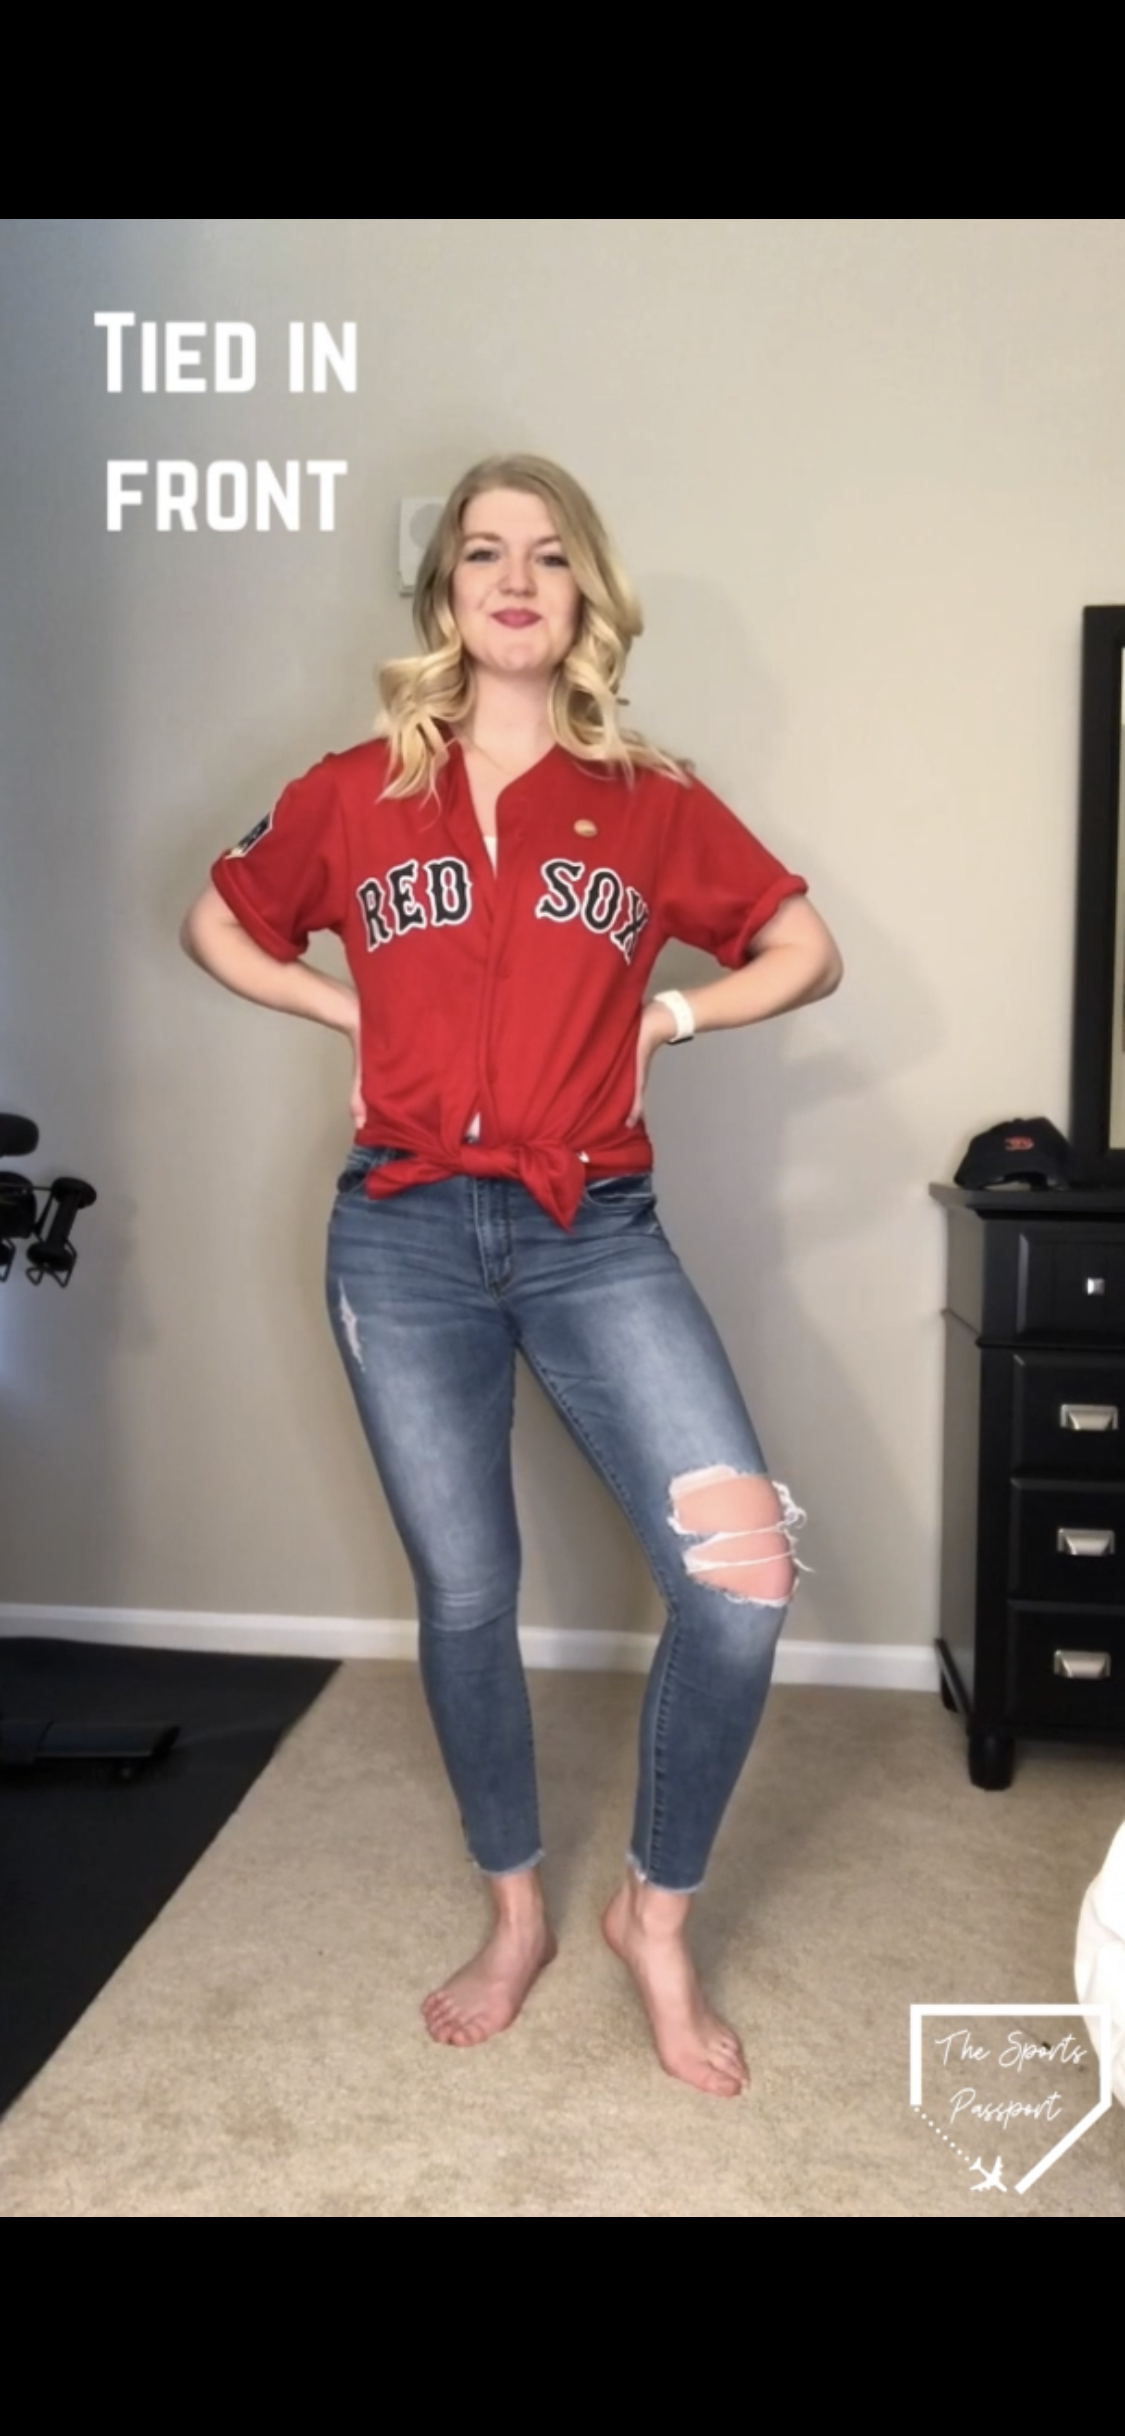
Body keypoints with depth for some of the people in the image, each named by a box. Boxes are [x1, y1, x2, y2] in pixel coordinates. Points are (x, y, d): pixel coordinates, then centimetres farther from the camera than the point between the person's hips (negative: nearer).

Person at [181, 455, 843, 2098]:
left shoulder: (651, 802, 6)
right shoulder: (356, 793, 7)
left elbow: (807, 953, 14)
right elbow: (217, 924, 20)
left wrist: (666, 1018, 0)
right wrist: (353, 1013, 7)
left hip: (594, 1235, 0)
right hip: (406, 1237, 1)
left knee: (745, 1585, -13)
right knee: (463, 1597, 10)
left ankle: (657, 1915, 13)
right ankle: (516, 1916, 34)